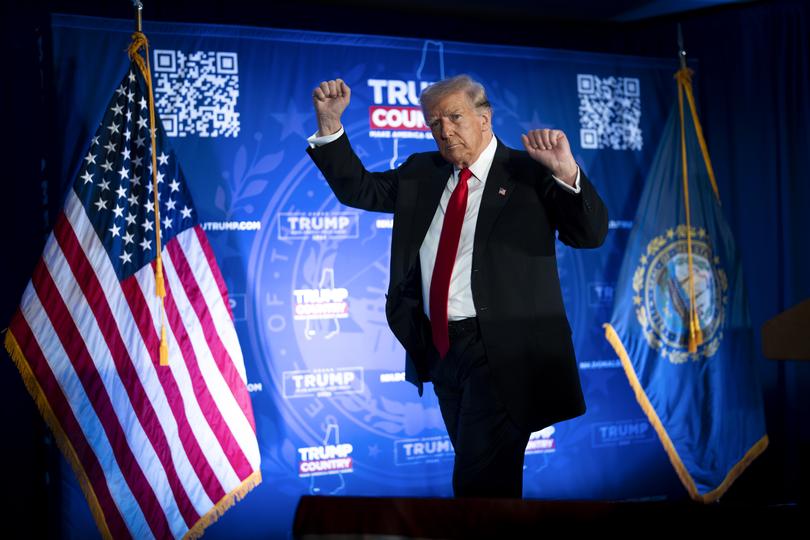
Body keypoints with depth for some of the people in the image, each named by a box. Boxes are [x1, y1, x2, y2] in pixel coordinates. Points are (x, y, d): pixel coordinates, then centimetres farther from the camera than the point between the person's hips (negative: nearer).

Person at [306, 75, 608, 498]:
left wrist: (566, 172, -30)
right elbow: (357, 188, 16)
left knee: (480, 480, -12)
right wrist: (329, 123, 3)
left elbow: (590, 235, -12)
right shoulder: (421, 172, 12)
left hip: (501, 351, -7)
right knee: (473, 468, 18)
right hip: (441, 347, 7)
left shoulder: (528, 172, -5)